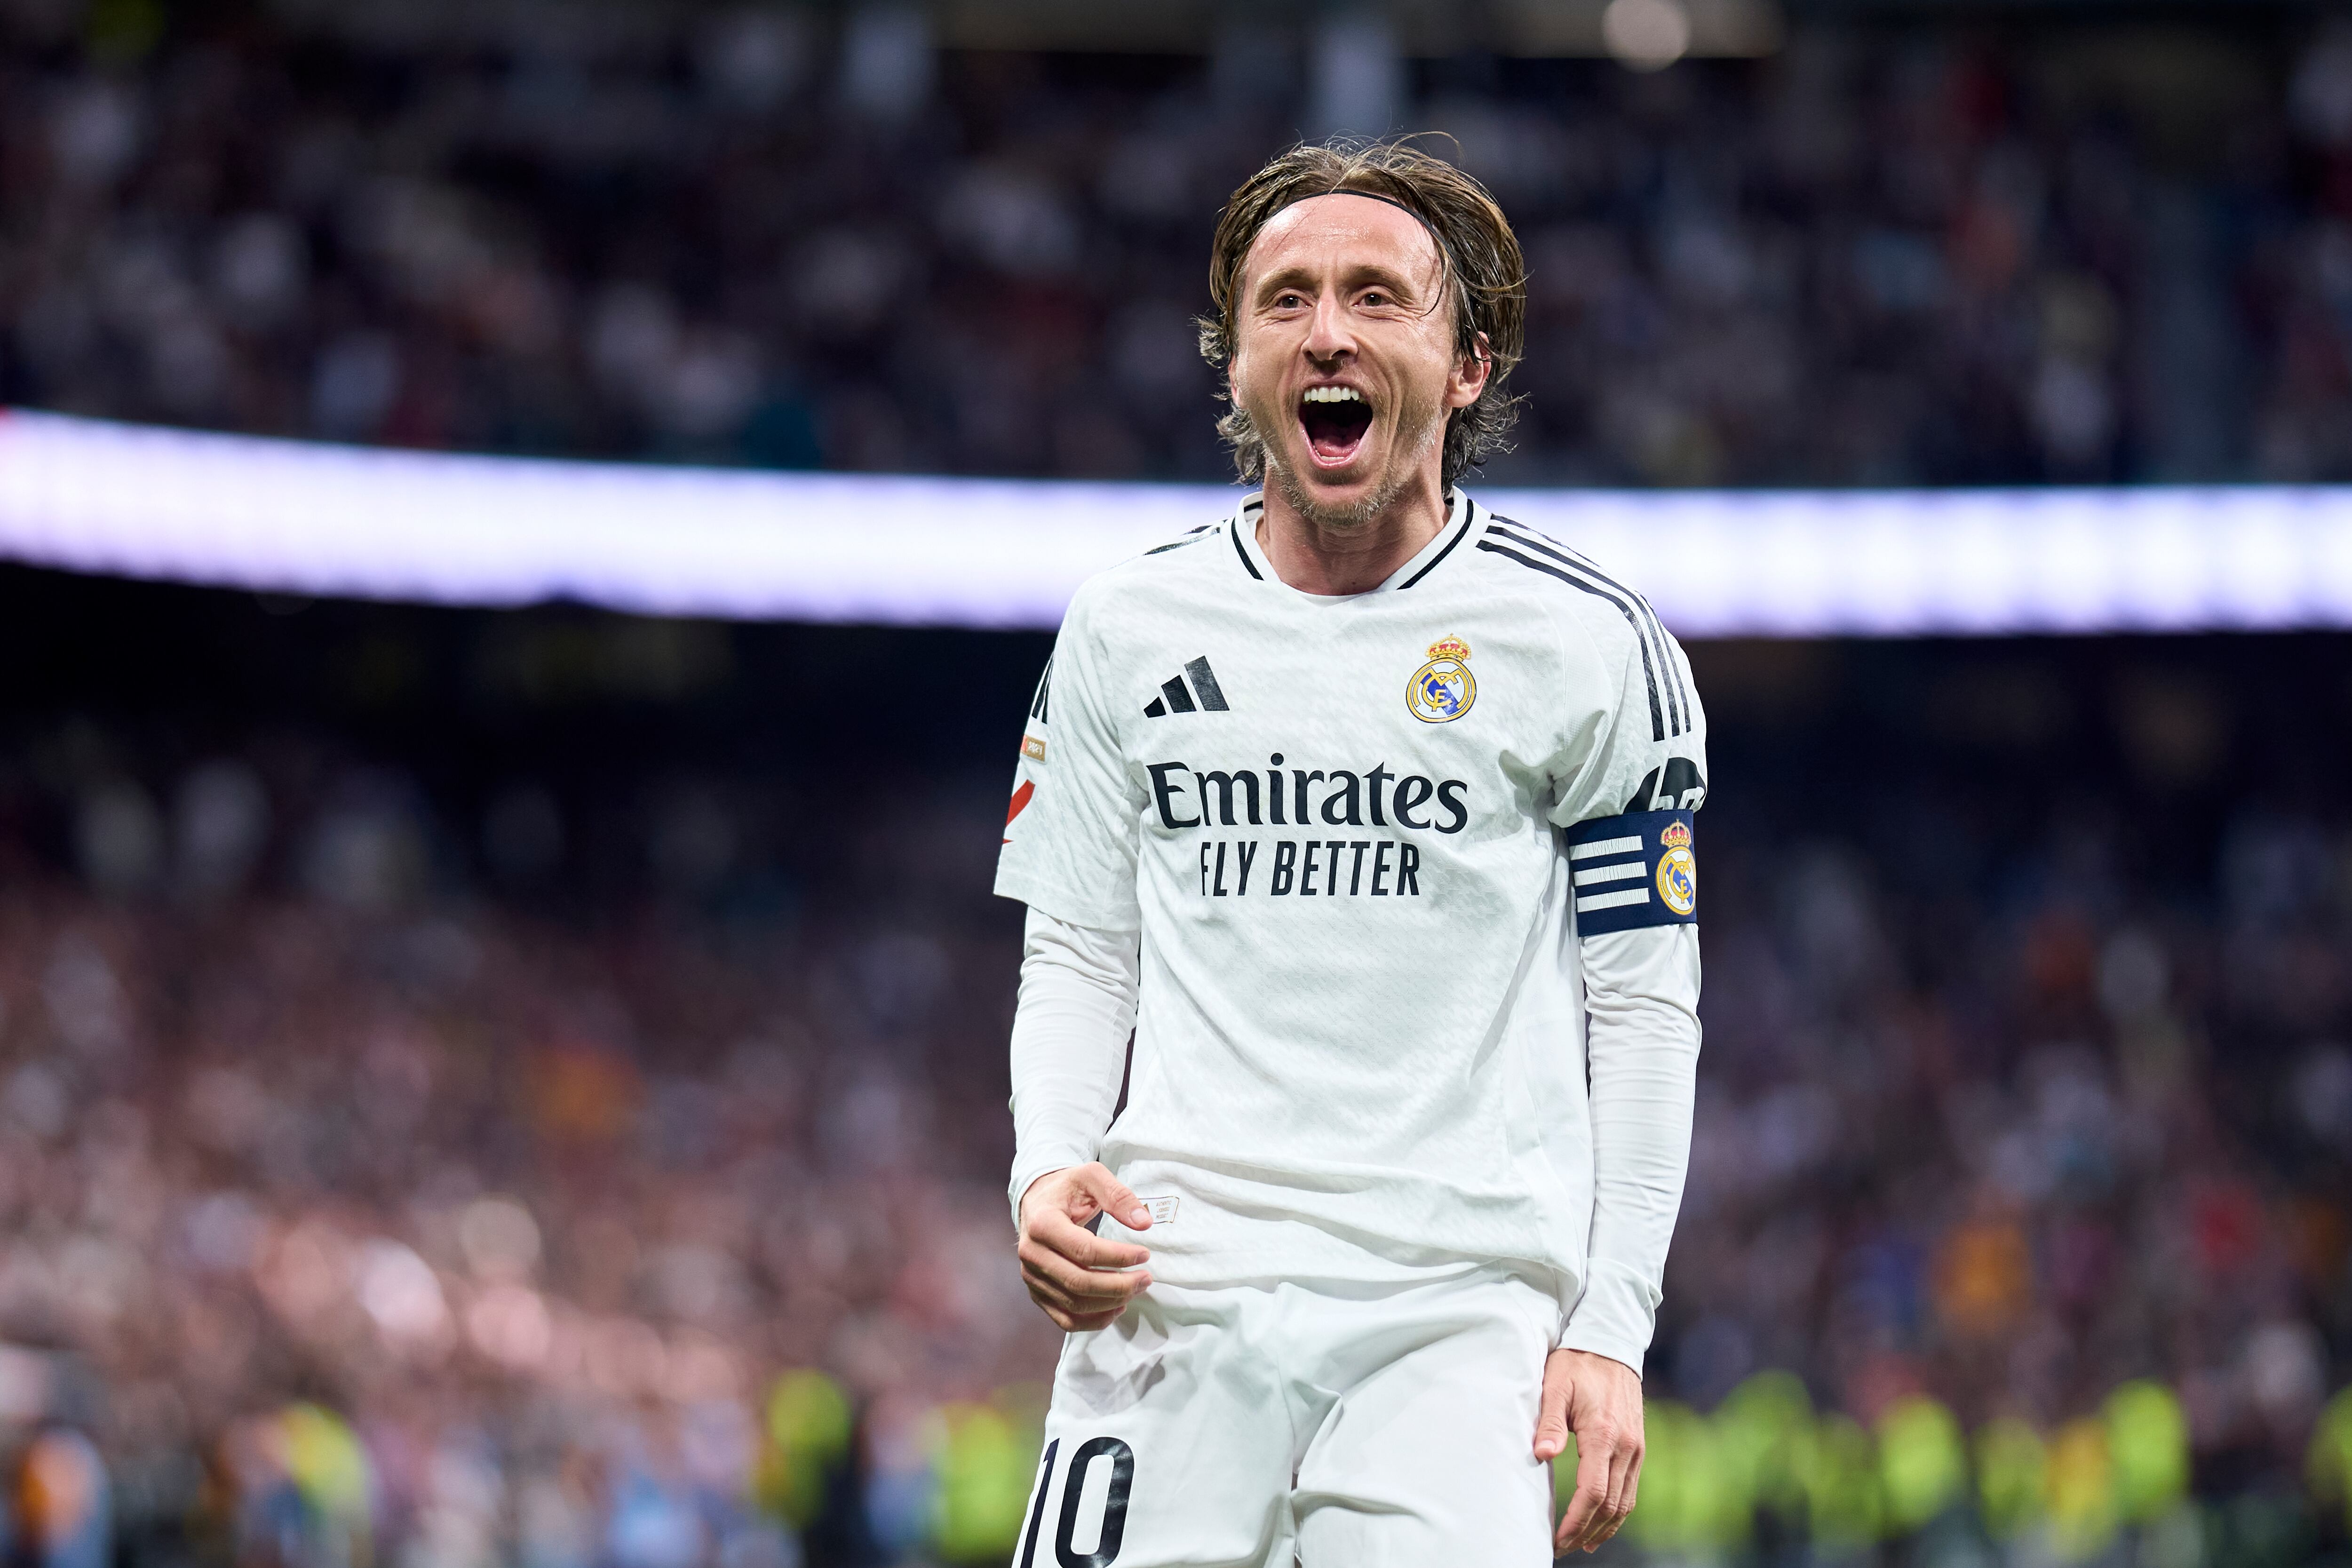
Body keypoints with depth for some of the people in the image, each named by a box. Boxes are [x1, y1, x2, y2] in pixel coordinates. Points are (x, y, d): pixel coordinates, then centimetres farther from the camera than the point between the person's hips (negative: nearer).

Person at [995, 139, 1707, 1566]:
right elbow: (1076, 955, 16)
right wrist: (1049, 1171, -4)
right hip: (1176, 1284, 2)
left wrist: (1613, 1326, -3)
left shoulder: (1584, 644, 2)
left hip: (1462, 1312, -2)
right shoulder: (1130, 632, 11)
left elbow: (1644, 1005, 4)